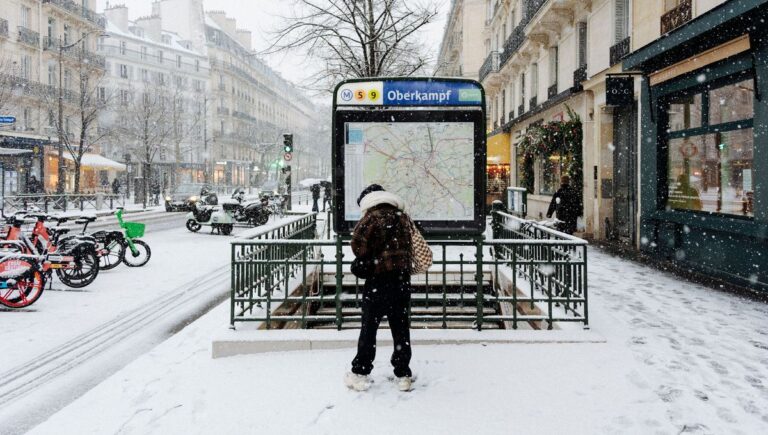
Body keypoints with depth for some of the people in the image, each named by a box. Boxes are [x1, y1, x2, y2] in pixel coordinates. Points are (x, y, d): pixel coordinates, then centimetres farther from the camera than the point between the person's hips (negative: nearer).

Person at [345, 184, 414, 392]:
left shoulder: (373, 217, -9)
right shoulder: (403, 217, 9)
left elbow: (358, 243, -15)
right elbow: (410, 247, 15)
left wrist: (366, 258, 3)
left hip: (379, 279, -5)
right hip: (403, 279, 5)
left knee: (369, 327, 5)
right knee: (401, 328, 11)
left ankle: (360, 374, 13)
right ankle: (403, 375, 17)